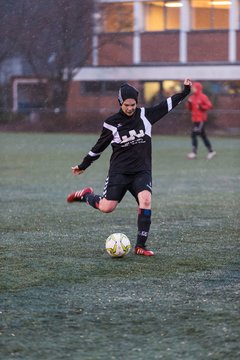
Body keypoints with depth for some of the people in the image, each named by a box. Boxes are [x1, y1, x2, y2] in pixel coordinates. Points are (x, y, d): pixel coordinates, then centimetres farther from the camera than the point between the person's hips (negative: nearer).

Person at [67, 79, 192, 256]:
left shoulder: (145, 115, 3)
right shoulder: (112, 123, -2)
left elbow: (167, 104, 10)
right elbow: (99, 147, 9)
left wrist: (185, 92, 3)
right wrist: (83, 166, 15)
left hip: (142, 171, 2)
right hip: (119, 171, -2)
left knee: (146, 200, -23)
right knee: (107, 207, -12)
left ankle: (141, 246, -16)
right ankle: (86, 195, 24)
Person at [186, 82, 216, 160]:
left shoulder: (203, 97, -9)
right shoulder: (192, 97, 12)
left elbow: (209, 105, -12)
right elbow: (189, 108, 16)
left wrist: (201, 107, -21)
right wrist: (189, 103, -2)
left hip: (201, 119, -8)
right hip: (195, 119, 8)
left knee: (194, 134, -17)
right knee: (203, 135, 12)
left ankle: (194, 152, -16)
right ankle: (211, 151, 20)